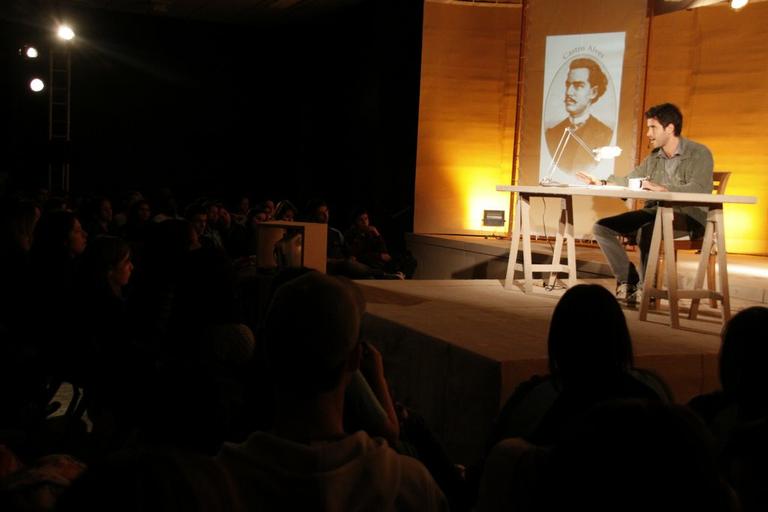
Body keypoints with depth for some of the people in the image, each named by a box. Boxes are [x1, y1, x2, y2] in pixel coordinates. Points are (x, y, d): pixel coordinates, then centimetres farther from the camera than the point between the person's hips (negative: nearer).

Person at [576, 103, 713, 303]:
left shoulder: (699, 153, -6)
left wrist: (662, 188, -33)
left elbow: (699, 189, -22)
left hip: (687, 216, -8)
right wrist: (602, 183, 9)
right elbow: (628, 181, 24)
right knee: (602, 227, -6)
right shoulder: (654, 157, 17)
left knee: (646, 231, -37)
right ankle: (629, 281, -7)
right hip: (654, 212, 8)